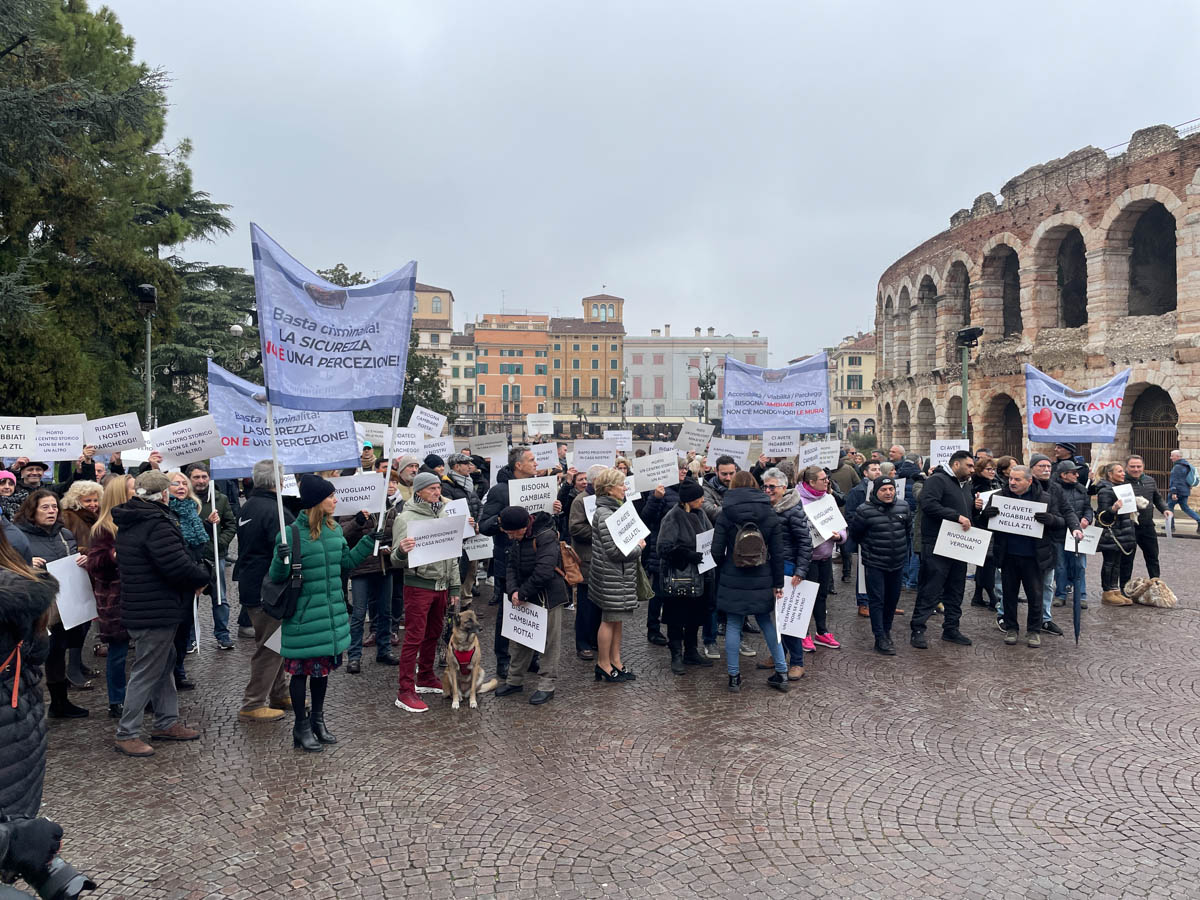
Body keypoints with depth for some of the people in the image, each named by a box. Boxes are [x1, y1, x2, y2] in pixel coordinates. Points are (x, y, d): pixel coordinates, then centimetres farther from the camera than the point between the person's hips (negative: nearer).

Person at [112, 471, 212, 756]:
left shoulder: (128, 524, 11)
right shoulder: (157, 524, -22)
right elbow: (179, 567, -27)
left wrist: (194, 578, 8)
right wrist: (204, 573, -7)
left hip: (138, 609, 10)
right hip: (156, 612, -10)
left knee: (164, 664, 19)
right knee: (147, 672, 0)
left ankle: (167, 722, 29)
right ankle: (127, 735, 9)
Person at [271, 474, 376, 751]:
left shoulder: (334, 530, 5)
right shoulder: (291, 533, -16)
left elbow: (346, 562, 17)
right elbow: (276, 577, -12)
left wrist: (369, 541, 9)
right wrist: (282, 560, -32)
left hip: (330, 613, 6)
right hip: (303, 616, -6)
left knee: (323, 667, 17)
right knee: (302, 670, 6)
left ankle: (317, 720, 34)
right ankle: (301, 727, 22)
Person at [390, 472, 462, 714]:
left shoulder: (443, 515, 9)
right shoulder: (406, 518, -10)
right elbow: (396, 558, -10)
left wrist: (454, 587, 14)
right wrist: (402, 551, -35)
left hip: (441, 584, 6)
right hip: (419, 585, -6)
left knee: (433, 634, 16)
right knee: (414, 638, -5)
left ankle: (426, 679, 32)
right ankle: (405, 692, 2)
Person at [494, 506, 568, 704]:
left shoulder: (546, 536, -21)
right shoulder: (516, 539, 4)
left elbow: (544, 571, -26)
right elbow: (512, 566, 7)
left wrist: (523, 593, -18)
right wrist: (513, 590, -10)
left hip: (548, 597, -8)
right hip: (526, 598, 8)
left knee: (548, 641, 3)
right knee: (522, 638, 16)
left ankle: (547, 686, 13)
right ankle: (515, 680, 28)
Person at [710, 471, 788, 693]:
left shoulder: (724, 515, -7)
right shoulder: (770, 515, -1)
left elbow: (717, 551, -8)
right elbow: (777, 553, -1)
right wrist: (778, 584, 6)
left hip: (732, 581, -2)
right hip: (762, 581, 2)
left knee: (733, 625, 7)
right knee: (766, 622, 16)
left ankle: (734, 676, 12)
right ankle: (782, 673, 18)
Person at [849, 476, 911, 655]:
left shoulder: (903, 507, 1)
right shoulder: (865, 510, -13)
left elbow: (908, 529, 18)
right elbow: (855, 533, -1)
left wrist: (903, 548, 16)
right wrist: (868, 548, 5)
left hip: (897, 562, 5)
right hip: (875, 564, -5)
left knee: (893, 598, 15)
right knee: (877, 600, -4)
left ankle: (886, 631, 32)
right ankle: (880, 639, 0)